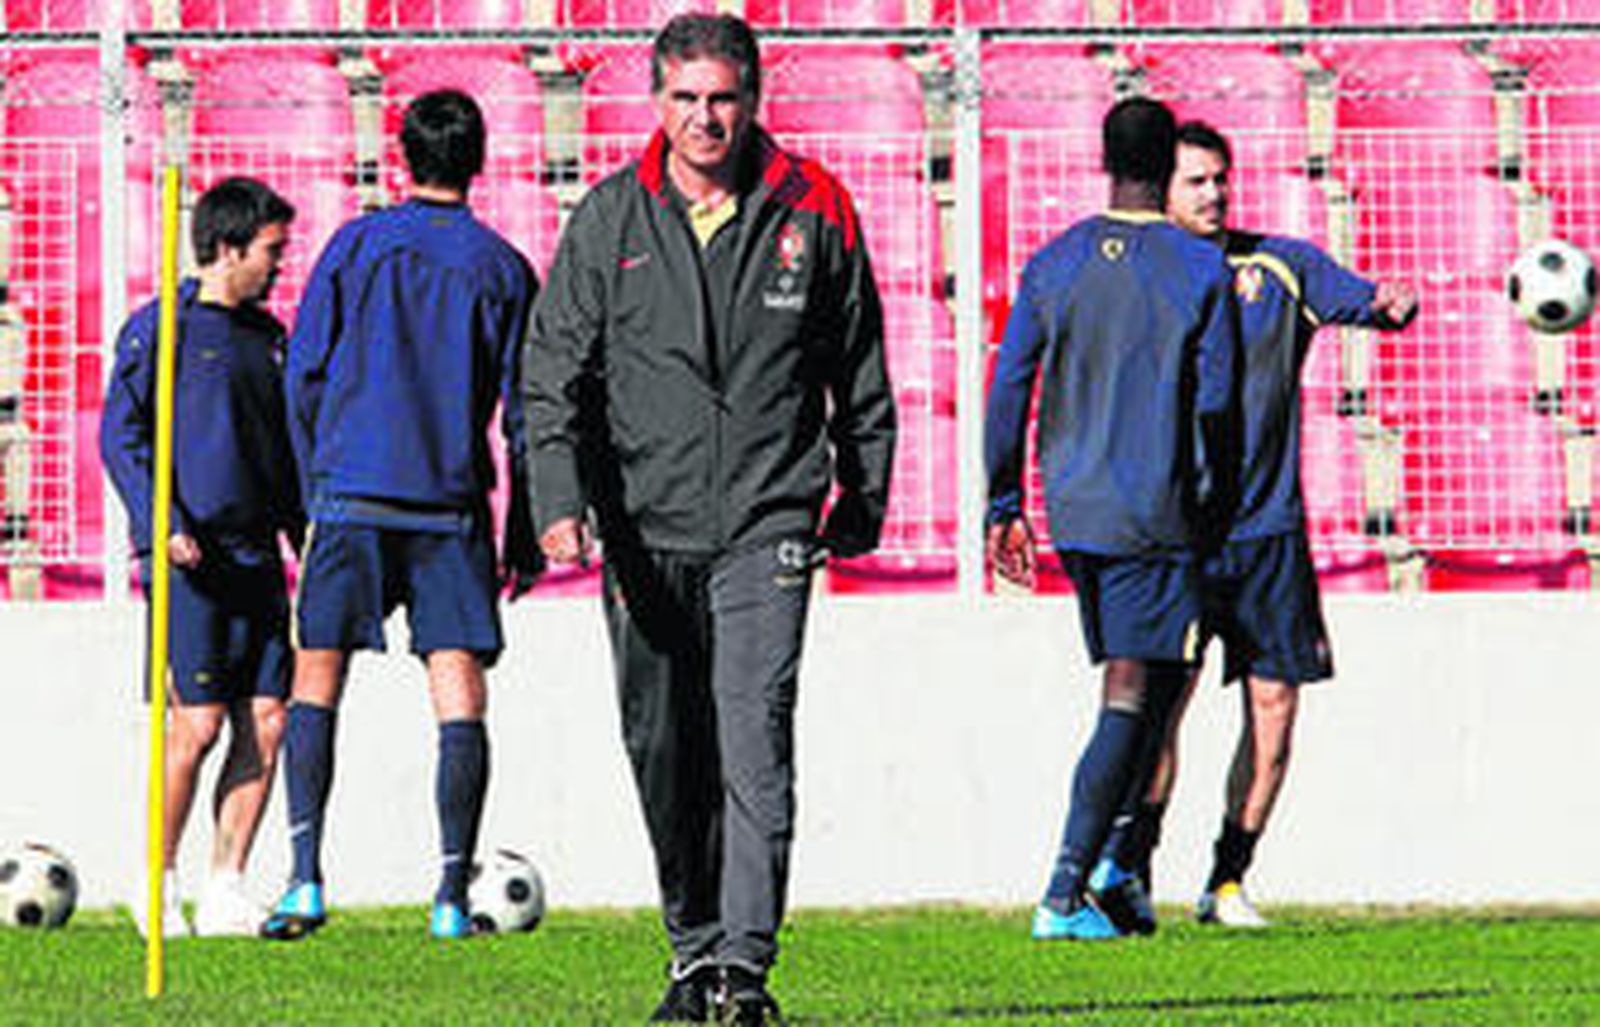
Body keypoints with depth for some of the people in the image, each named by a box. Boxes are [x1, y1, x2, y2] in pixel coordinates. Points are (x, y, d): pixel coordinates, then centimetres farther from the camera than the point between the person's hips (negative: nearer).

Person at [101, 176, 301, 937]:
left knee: (265, 724, -1)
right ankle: (158, 885, 5)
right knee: (198, 724, -10)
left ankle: (226, 889, 6)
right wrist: (161, 525, -16)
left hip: (256, 555, 6)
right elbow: (122, 435, -6)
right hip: (190, 559, -6)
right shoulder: (161, 327, -3)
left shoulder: (267, 335, 18)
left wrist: (308, 531, 16)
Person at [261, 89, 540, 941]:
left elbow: (304, 378, 4)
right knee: (459, 696, 0)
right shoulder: (500, 268, 4)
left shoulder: (355, 246, 3)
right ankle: (452, 895, -7)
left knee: (316, 685, 8)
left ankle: (306, 879, -3)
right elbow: (524, 407, 5)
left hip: (351, 492, 0)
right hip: (452, 504, 0)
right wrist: (525, 534, 11)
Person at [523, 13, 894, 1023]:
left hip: (766, 523, -2)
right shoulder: (610, 220, 3)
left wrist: (864, 502, 14)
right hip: (645, 530, 2)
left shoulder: (812, 211, 2)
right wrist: (560, 498, -12)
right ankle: (695, 944, 23)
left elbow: (862, 375, 12)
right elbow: (555, 371, 1)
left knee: (754, 739, -14)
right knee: (662, 751, 9)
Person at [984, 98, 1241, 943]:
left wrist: (1003, 508, 10)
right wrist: (1212, 515, 8)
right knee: (1133, 701, -4)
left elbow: (1009, 388, 4)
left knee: (1130, 690, 20)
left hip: (1072, 508, 5)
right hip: (1155, 516, -5)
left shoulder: (1053, 265, 5)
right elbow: (1216, 408, -4)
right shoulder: (1202, 271, -6)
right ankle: (1065, 895, -12)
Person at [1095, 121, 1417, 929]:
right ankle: (1127, 863, -4)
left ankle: (1228, 880, 10)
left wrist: (1392, 307, -28)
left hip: (1269, 526, 2)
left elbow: (1358, 299, -5)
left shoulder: (1282, 268, 6)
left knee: (1274, 701, 0)